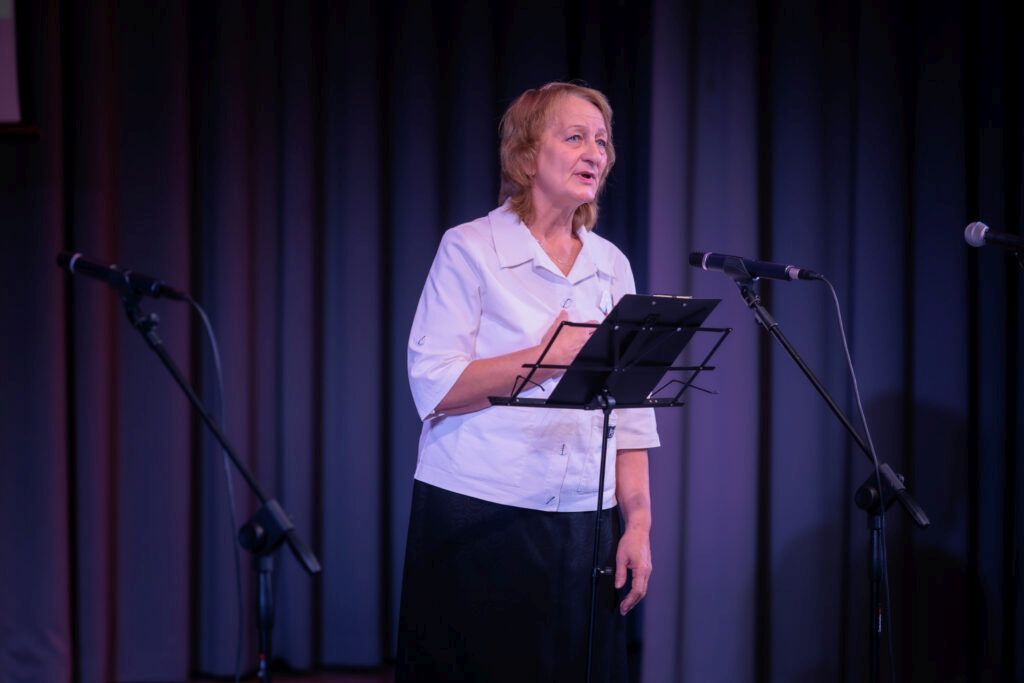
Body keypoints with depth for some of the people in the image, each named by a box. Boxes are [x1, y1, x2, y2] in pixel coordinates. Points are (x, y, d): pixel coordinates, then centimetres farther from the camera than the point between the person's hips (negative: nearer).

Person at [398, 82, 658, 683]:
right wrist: (552, 356, -13)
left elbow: (631, 413, 10)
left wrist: (639, 523, 2)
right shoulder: (470, 248, -2)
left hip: (584, 525, 4)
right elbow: (434, 387, -11)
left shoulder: (612, 265, 12)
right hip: (478, 520, -4)